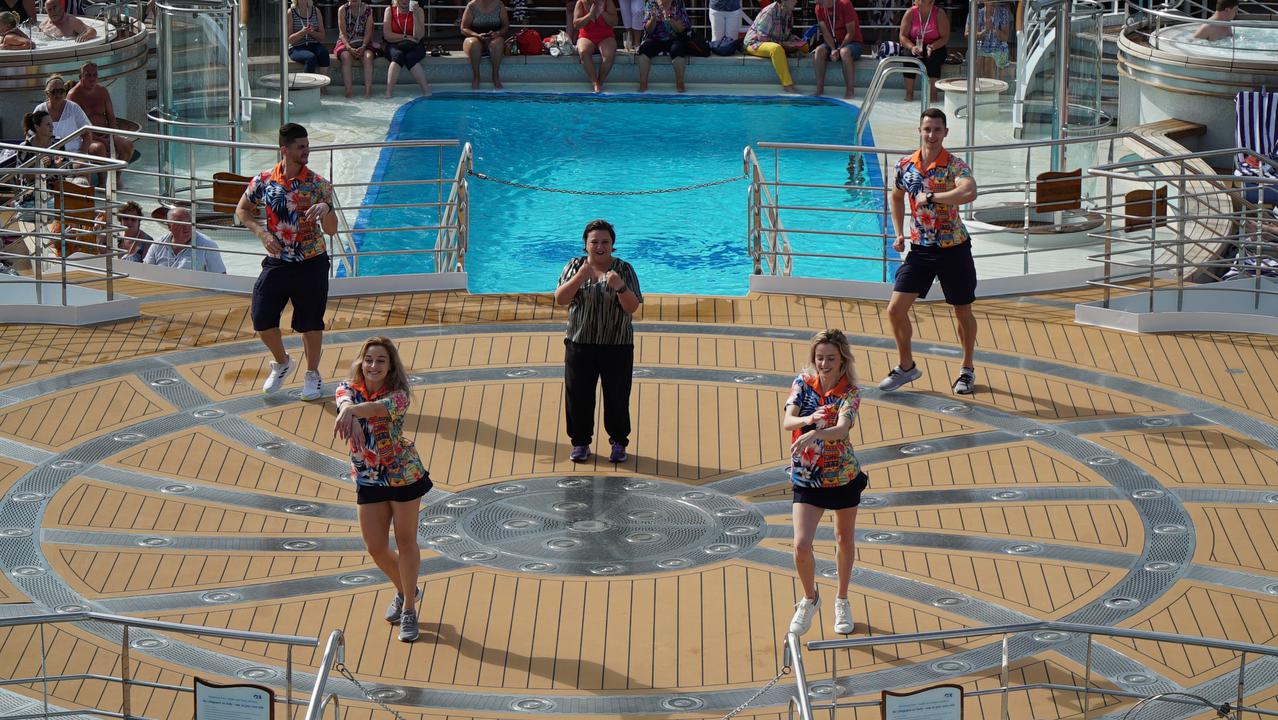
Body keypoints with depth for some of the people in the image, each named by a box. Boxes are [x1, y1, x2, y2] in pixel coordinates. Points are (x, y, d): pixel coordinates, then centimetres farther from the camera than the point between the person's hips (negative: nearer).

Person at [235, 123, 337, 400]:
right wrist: (262, 233, -6)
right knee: (262, 319, 1)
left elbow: (332, 230, -7)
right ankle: (281, 362, 30)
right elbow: (242, 211, 11)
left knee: (310, 322, 6)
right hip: (276, 262, 2)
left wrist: (325, 210, -28)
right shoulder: (263, 181, -5)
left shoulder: (318, 185, -8)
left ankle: (312, 374, 27)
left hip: (312, 263, -1)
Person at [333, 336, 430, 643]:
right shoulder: (349, 388, -9)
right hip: (368, 480, 4)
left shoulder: (399, 395, -20)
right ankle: (404, 590, 37)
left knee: (406, 542, 7)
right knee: (375, 547, 8)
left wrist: (351, 411, -64)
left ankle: (409, 609, 21)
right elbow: (346, 401, -34)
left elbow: (379, 407, -43)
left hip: (404, 475, -4)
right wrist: (349, 416, -59)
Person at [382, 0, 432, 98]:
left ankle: (427, 92, -36)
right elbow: (387, 35, -6)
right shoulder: (389, 11, 1)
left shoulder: (418, 11, 0)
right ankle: (388, 93, -43)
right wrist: (406, 37, -13)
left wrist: (415, 15, -18)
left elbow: (418, 37, -10)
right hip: (395, 47, 0)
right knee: (398, 56, -34)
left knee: (410, 58, -34)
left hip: (414, 47, 0)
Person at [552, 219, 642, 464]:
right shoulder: (575, 266, 3)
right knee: (578, 395, 5)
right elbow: (560, 299, -9)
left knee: (617, 396, 4)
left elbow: (632, 307, -9)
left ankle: (619, 442, 18)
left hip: (617, 345, -1)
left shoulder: (624, 269, -2)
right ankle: (580, 442, 18)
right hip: (580, 343, 1)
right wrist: (580, 277, -24)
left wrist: (620, 287, -28)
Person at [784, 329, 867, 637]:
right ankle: (809, 599, 16)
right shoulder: (803, 383, -7)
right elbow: (787, 421, -20)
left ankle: (842, 601, 39)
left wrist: (813, 435, -51)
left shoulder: (850, 392, -14)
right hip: (805, 477, 0)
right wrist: (808, 420, -43)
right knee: (801, 545, -11)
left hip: (844, 476, 0)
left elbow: (842, 428, -32)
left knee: (844, 539, 16)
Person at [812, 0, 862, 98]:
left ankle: (850, 91, -34)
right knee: (819, 50, -26)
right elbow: (825, 32, -5)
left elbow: (851, 33, -18)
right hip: (832, 43, 5)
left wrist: (839, 50, -24)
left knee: (845, 52, -37)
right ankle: (819, 88, -20)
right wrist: (833, 49, -20)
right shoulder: (819, 8, -3)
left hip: (851, 42, -5)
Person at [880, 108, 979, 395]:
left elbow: (969, 193, -39)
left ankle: (967, 370, 30)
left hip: (953, 249, -4)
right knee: (895, 309, -3)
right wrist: (899, 233, 12)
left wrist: (930, 197, -32)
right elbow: (897, 196, 20)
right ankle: (906, 366, 17)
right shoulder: (906, 166, -1)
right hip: (920, 249, 4)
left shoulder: (955, 166, -17)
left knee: (963, 312, 11)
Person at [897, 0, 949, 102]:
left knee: (933, 59, -33)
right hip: (913, 45, 1)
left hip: (935, 47, -1)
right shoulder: (910, 13, -4)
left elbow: (945, 37, -10)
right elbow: (902, 36, -6)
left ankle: (933, 94, -26)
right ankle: (909, 93, -24)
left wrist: (932, 47, -29)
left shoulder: (940, 14, -7)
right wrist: (912, 47, -26)